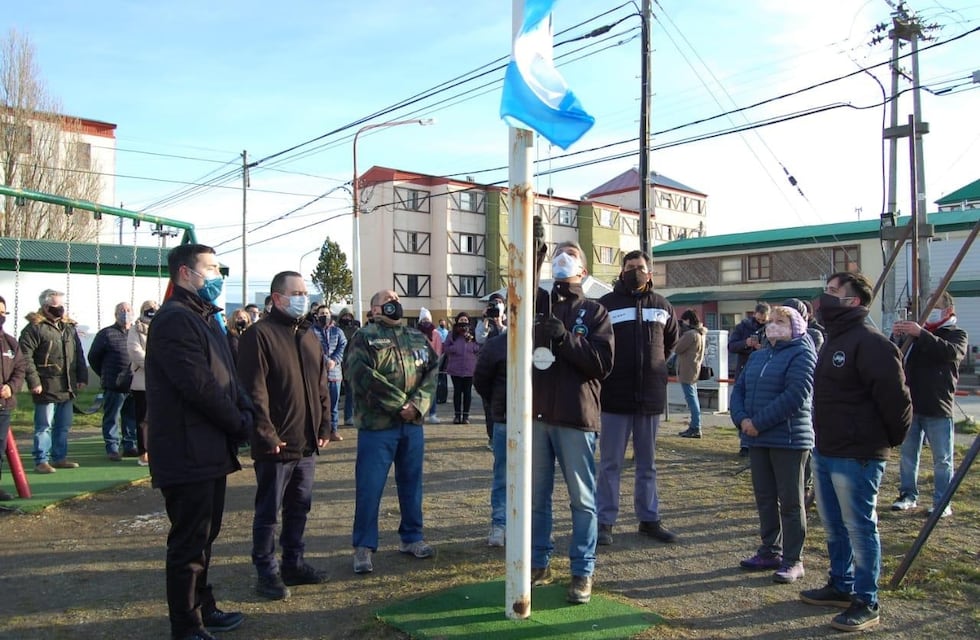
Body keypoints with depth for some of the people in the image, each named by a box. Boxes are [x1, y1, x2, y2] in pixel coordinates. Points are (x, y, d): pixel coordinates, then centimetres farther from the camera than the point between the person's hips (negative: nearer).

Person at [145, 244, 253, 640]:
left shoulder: (204, 318, 17)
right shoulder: (175, 320, -16)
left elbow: (227, 376, 16)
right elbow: (199, 386, -23)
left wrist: (246, 412, -2)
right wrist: (240, 423, -12)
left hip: (210, 450, 10)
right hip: (188, 454, -10)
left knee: (204, 534, 20)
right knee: (190, 541, 1)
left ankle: (203, 608, 35)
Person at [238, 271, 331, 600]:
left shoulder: (310, 336, 13)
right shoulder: (259, 335, -12)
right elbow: (254, 391, -17)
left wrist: (324, 426, 11)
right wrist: (266, 435, -20)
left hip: (307, 443, 8)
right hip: (276, 445, -7)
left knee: (299, 508, 17)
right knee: (268, 512, 6)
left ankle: (294, 563, 31)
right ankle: (267, 572, 19)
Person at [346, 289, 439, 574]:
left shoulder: (417, 337, 13)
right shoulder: (364, 338, -4)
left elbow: (432, 370, 5)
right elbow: (363, 375, -17)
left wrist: (417, 404, -12)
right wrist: (399, 403, -17)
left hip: (413, 424, 5)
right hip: (376, 424, -5)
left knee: (411, 483, 14)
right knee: (369, 487, -1)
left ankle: (412, 537, 28)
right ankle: (363, 546, 10)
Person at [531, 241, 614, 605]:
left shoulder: (595, 312, 4)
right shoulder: (538, 303, 12)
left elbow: (603, 364, -6)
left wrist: (565, 337, -17)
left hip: (576, 416, -2)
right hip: (536, 413, 3)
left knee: (582, 498, 6)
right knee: (536, 496, 12)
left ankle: (583, 571, 17)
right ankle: (539, 563, 26)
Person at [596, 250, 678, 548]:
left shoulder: (662, 306, 7)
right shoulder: (607, 303, -5)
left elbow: (670, 341, 23)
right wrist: (607, 371, -4)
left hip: (651, 397, 4)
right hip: (616, 397, -4)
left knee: (647, 464, 14)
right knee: (610, 464, 4)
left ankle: (649, 518, 25)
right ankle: (605, 521, 12)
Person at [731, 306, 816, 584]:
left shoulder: (802, 354, -8)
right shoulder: (758, 356, 16)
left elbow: (795, 396, -20)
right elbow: (739, 388, 12)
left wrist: (759, 422, -18)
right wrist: (742, 418, -7)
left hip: (789, 440, -7)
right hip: (757, 439, 7)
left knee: (790, 501, 2)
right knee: (765, 498, 13)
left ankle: (793, 560, 12)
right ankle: (770, 551, 25)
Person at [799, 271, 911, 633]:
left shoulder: (869, 341, -18)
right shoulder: (834, 339, 14)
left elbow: (895, 395, -22)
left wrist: (893, 438, -9)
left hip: (856, 457, -10)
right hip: (825, 453, 10)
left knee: (860, 528, 1)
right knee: (834, 527, 19)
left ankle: (867, 603, 13)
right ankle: (841, 586, 33)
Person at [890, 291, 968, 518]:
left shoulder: (957, 334, 3)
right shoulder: (916, 333, 15)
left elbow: (951, 352, -20)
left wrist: (921, 334, -30)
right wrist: (897, 336, -10)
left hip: (938, 410, -4)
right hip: (911, 406, 4)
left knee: (942, 460, 2)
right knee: (908, 455, 9)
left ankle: (942, 503, 9)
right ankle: (908, 495, 18)